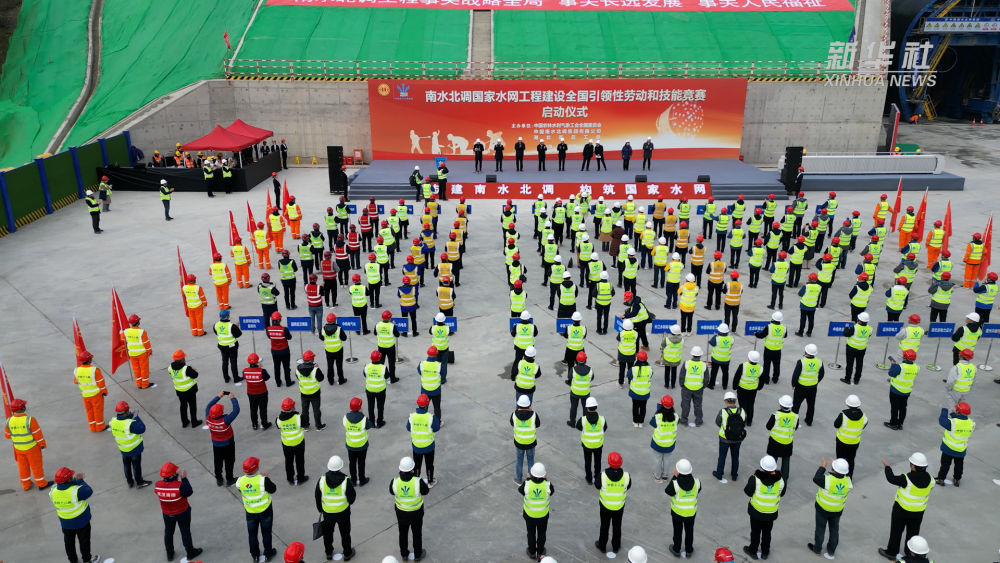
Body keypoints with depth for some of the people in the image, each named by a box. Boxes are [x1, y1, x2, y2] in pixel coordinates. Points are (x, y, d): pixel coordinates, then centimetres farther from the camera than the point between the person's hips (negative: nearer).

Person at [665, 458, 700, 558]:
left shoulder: (675, 484, -34)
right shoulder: (696, 482, -25)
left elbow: (668, 491, -13)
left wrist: (675, 477, -16)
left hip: (677, 512, -2)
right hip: (691, 512, 2)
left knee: (677, 531, 22)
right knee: (689, 530, 25)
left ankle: (676, 549, 43)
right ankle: (688, 550, 44)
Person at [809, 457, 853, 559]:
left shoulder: (828, 480, -34)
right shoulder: (847, 481, -20)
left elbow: (815, 478, -18)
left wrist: (822, 467, -9)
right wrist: (836, 466, 3)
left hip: (823, 509, -3)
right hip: (838, 510, 4)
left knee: (820, 528, 17)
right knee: (834, 530, 21)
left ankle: (817, 549, 35)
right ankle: (831, 552, 36)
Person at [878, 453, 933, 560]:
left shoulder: (907, 479, -28)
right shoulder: (928, 478, -11)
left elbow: (892, 479, -16)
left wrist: (887, 466, -3)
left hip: (902, 509, -5)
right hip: (919, 511, 5)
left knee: (896, 530, 13)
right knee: (913, 532, 21)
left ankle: (891, 552, 25)